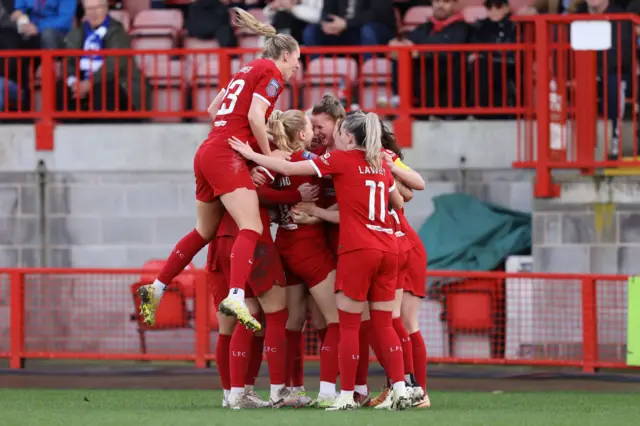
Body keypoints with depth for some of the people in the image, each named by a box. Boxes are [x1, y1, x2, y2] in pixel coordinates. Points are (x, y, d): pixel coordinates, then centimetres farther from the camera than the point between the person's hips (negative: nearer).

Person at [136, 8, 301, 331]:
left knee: (205, 231, 20)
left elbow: (213, 109, 30)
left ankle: (156, 290, 24)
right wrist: (268, 154, -5)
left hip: (208, 152, 9)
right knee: (251, 228, -19)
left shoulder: (249, 69, 23)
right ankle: (236, 298, -38)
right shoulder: (271, 72, -2)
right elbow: (255, 116, -14)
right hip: (228, 156, -9)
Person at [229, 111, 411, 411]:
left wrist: (251, 154, 7)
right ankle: (400, 390, 0)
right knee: (383, 324, 8)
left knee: (349, 325, 0)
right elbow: (398, 203, 24)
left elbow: (289, 168, -2)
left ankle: (346, 396, 0)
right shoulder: (381, 165, 13)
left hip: (357, 250, -6)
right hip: (388, 249, 6)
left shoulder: (341, 159, -3)